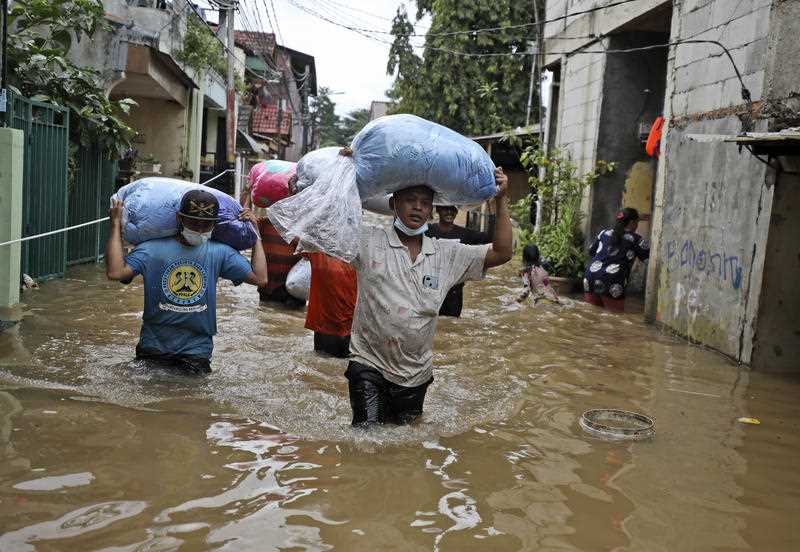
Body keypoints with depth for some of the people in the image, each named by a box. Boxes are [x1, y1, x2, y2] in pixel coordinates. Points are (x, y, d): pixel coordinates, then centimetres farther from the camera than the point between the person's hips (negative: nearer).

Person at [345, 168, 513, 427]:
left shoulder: (447, 254, 4)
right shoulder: (368, 241, -5)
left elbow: (501, 253, 3)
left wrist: (501, 199, -4)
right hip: (369, 364, -3)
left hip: (416, 373, 4)